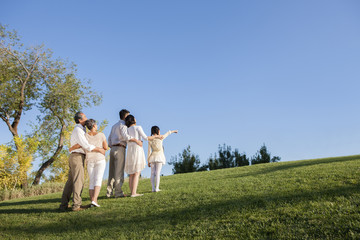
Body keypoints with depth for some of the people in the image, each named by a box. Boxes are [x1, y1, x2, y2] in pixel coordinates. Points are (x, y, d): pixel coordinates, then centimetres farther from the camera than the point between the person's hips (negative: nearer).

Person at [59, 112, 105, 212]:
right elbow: (86, 146, -19)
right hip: (77, 157, -10)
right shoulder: (78, 130, -10)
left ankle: (63, 205, 8)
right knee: (78, 181, -11)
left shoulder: (81, 130, 23)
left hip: (74, 158, 10)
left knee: (70, 182, 7)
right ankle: (76, 205, -13)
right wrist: (99, 150, -9)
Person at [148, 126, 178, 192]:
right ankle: (157, 188, -10)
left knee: (153, 173, 3)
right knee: (157, 173, -6)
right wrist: (173, 131, 35)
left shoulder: (150, 140, 0)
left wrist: (148, 161, 3)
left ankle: (153, 188, -1)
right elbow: (167, 133, 17)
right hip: (159, 157, -2)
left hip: (152, 157, 2)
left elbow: (149, 151, -1)